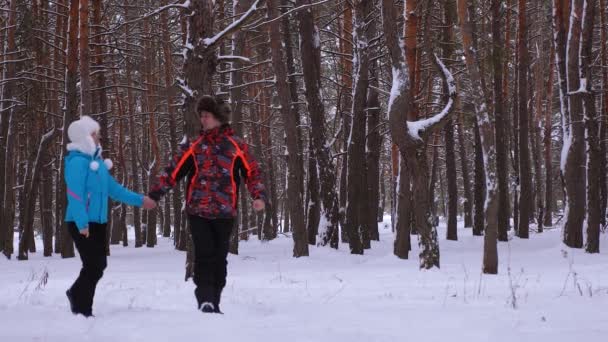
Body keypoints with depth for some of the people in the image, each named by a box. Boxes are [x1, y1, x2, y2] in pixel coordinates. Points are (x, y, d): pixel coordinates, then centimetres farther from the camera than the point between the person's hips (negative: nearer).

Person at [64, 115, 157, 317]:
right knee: (94, 266, -7)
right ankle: (82, 310, 5)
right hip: (82, 224, -9)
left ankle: (77, 294, 33)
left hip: (98, 222, 9)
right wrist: (82, 223, -27)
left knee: (99, 264, 14)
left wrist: (139, 200, 25)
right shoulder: (77, 161, -15)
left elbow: (113, 188, 22)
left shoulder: (97, 161, 13)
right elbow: (74, 194, -22)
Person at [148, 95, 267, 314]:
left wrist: (259, 196, -11)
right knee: (204, 255, -8)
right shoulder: (194, 147, 5)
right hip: (198, 211, 0)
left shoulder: (236, 145, 2)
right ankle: (205, 299, -8)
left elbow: (251, 172, 4)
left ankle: (214, 303, 15)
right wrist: (154, 195, -3)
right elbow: (173, 172, 4)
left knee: (219, 258, 6)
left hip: (225, 213, 0)